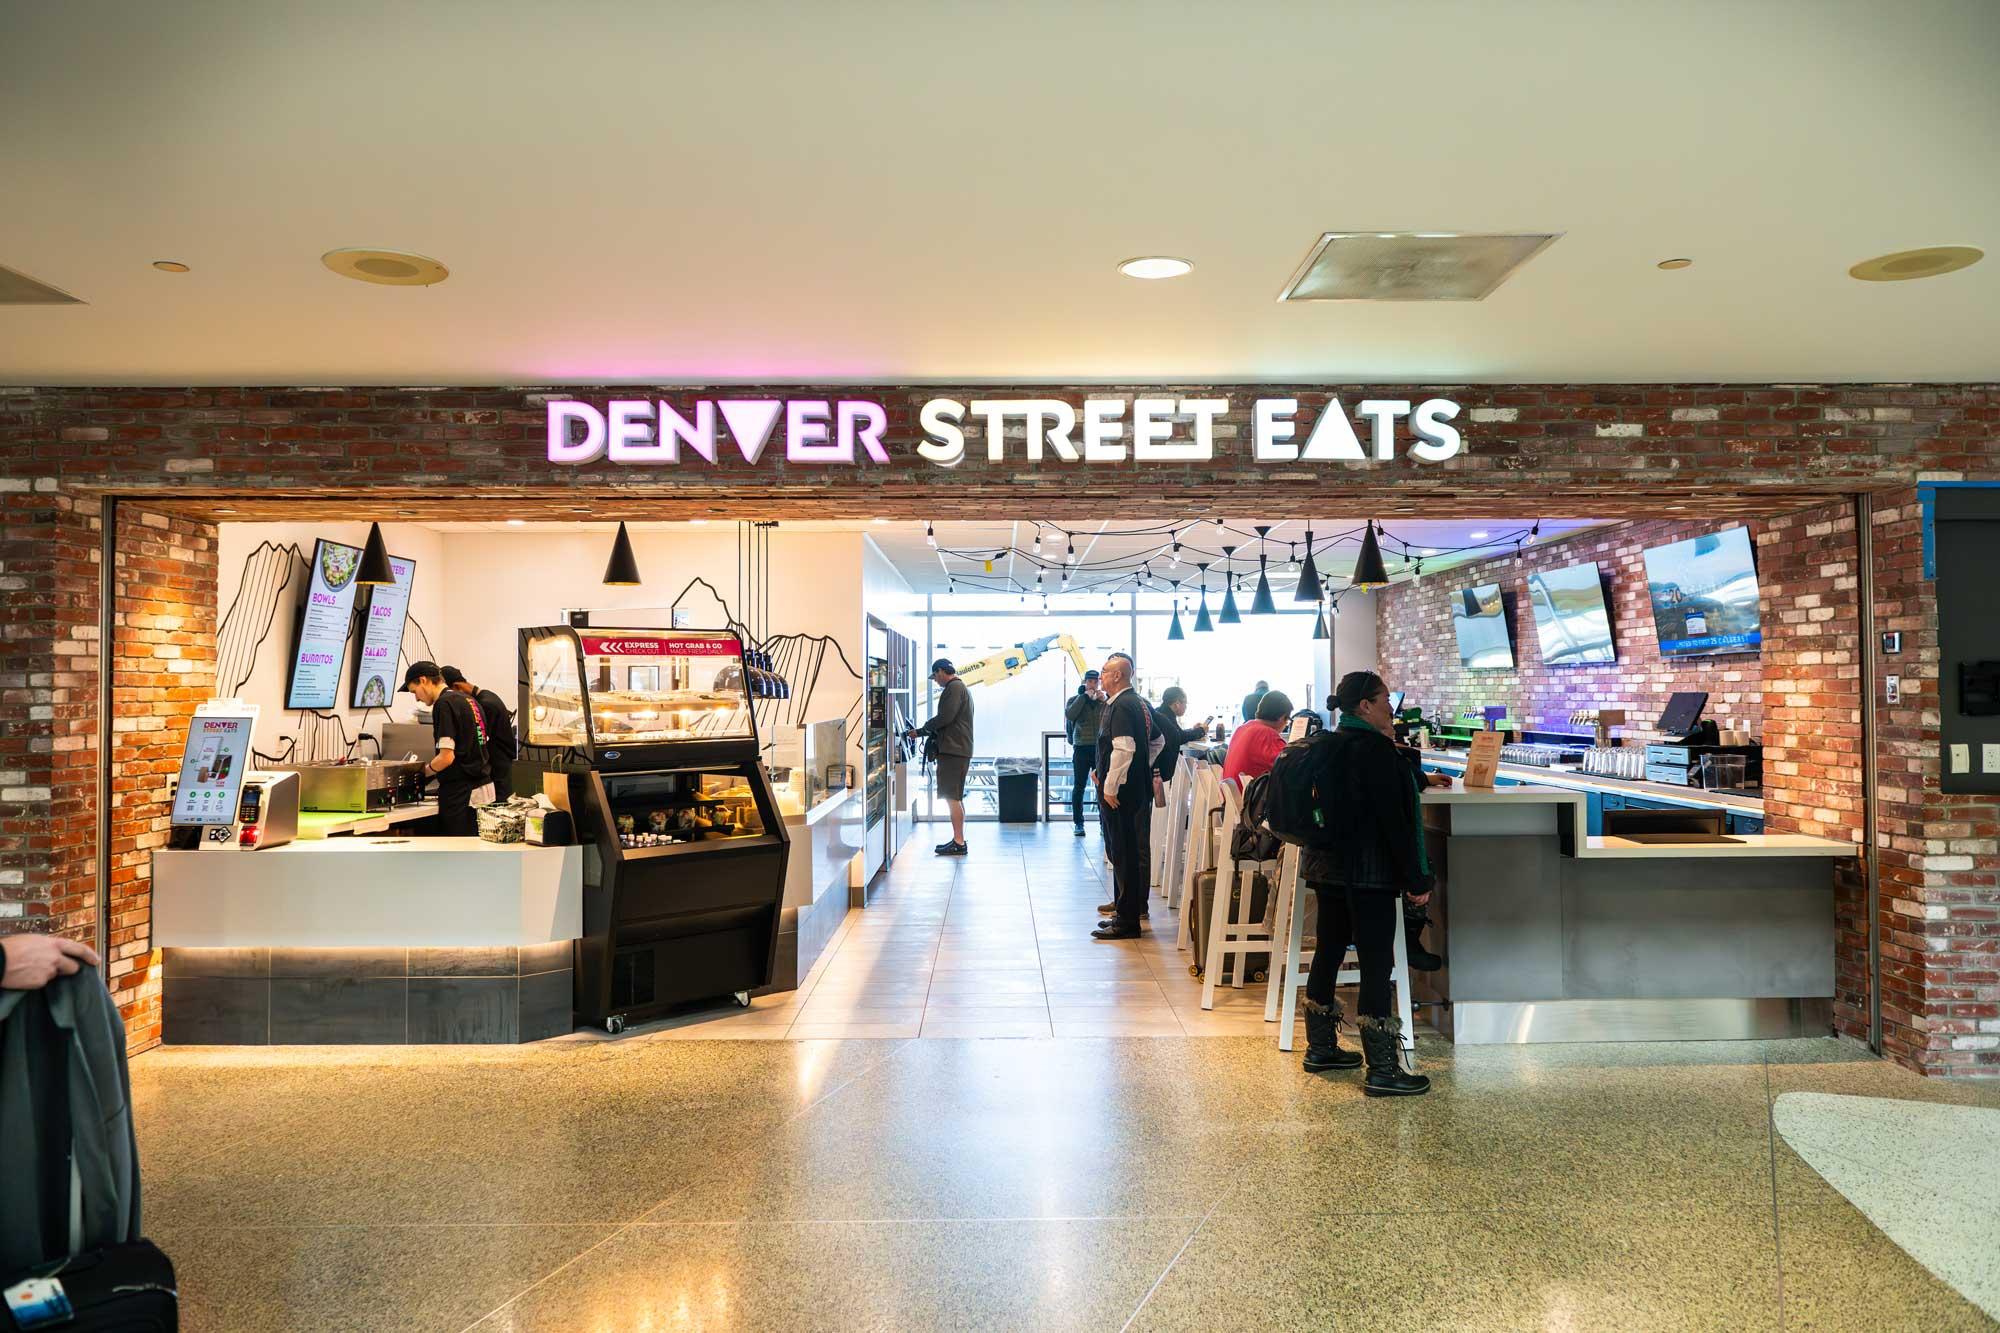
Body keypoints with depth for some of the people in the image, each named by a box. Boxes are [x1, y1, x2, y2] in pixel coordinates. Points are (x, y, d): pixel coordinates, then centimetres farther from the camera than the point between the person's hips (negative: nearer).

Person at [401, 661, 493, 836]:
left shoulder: (444, 704, -12)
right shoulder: (468, 700, 15)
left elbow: (447, 757, -18)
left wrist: (423, 772, -1)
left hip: (461, 795, -9)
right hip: (482, 787, 9)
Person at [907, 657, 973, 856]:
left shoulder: (954, 688, -11)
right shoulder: (960, 687, 22)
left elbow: (945, 717, -19)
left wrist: (920, 731, -8)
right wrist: (924, 731, 16)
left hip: (953, 750, -11)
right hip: (959, 750, 11)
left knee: (952, 797, -10)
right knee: (956, 797, 14)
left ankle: (958, 843, -10)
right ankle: (959, 840, 19)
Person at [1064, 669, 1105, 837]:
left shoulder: (1105, 700, 9)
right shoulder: (1075, 699, 6)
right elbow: (1069, 715, -14)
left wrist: (1104, 701, -13)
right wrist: (1084, 696, -12)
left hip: (1101, 748, 1)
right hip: (1081, 749, -1)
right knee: (1079, 787, 2)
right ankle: (1078, 823, 7)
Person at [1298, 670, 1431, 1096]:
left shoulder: (1329, 745, 11)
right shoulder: (1375, 748, -15)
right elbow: (1394, 818, -19)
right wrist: (1416, 878, -16)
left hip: (1326, 865, 9)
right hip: (1368, 871, -9)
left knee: (1329, 952, 15)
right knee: (1377, 964, -5)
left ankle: (1320, 1047, 26)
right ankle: (1383, 1069, -3)